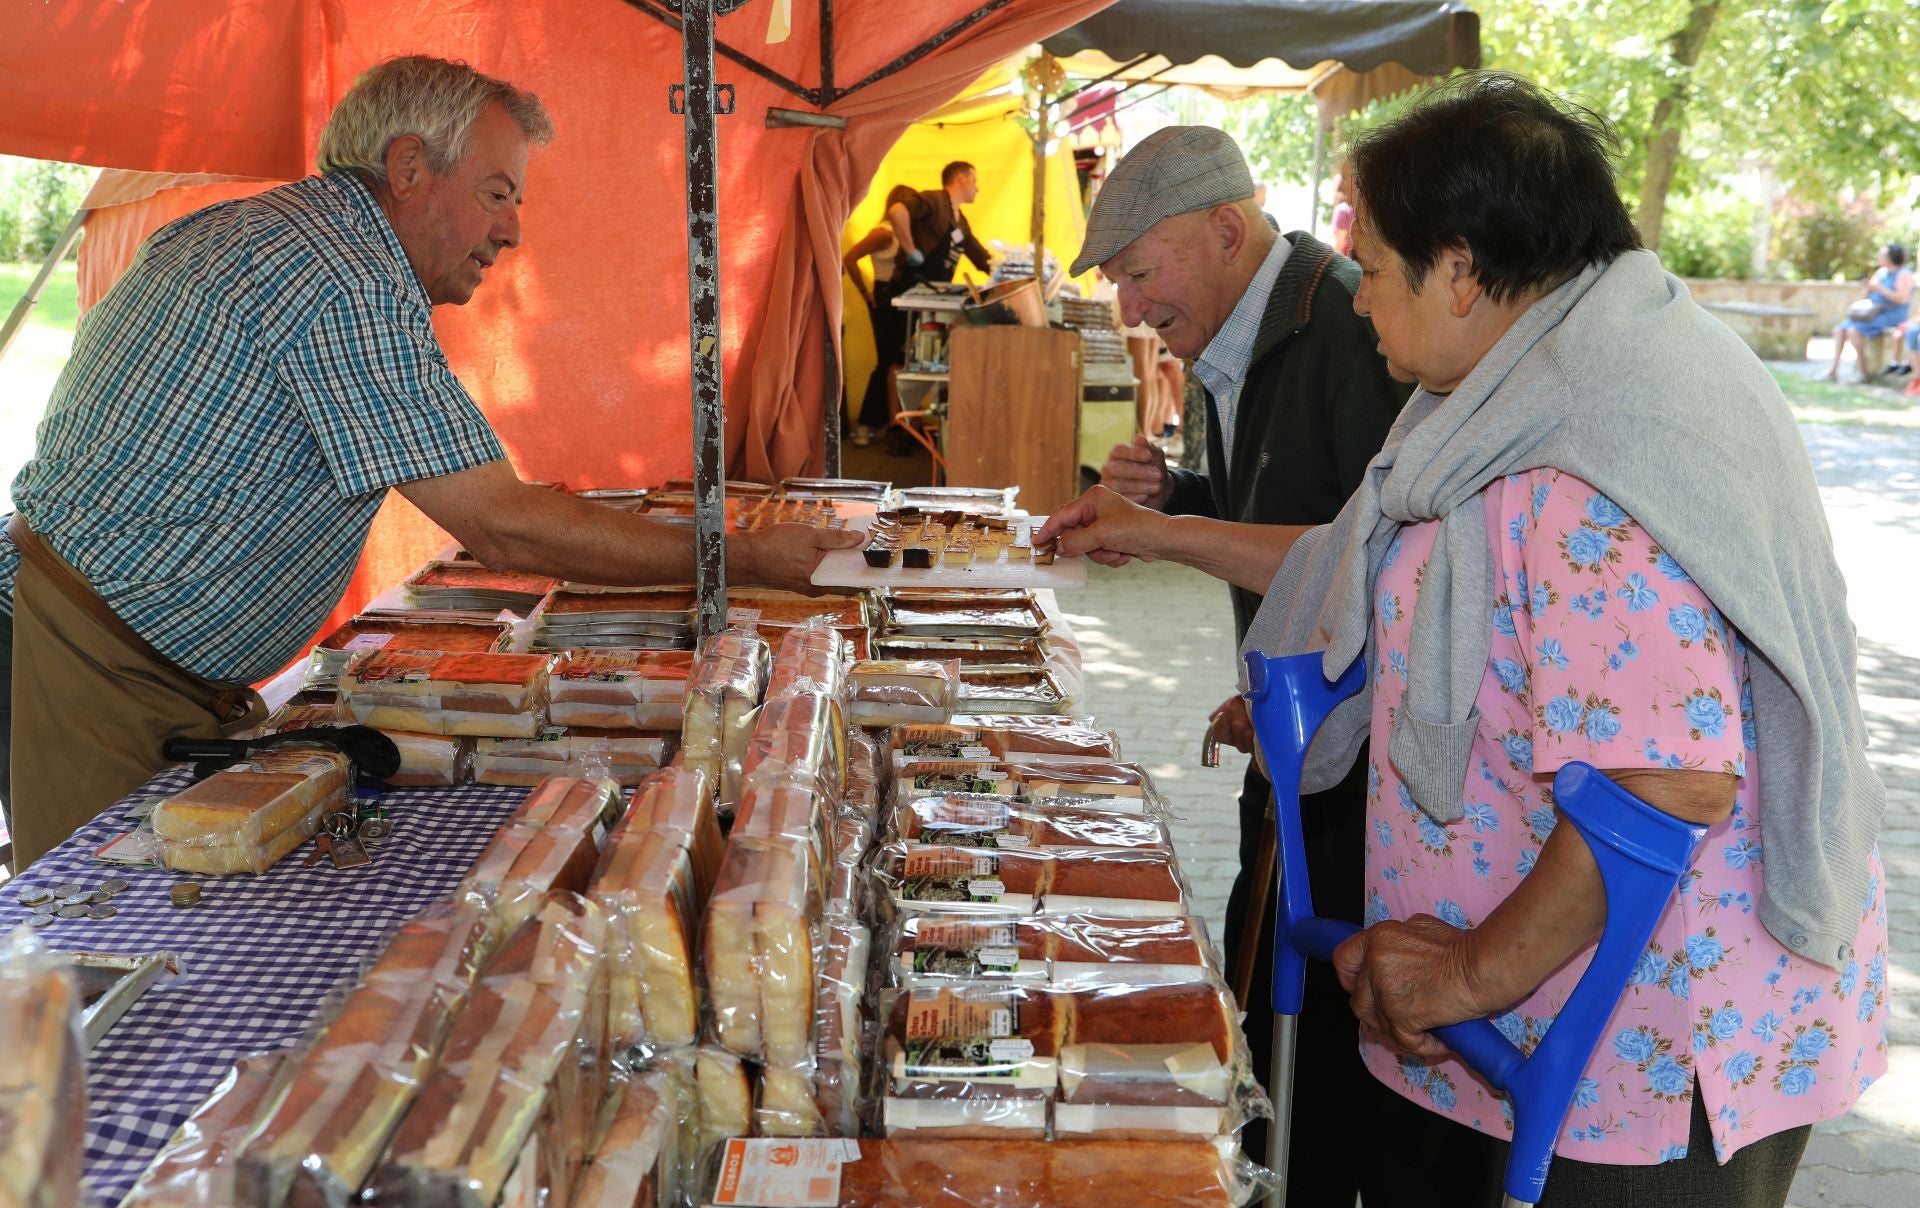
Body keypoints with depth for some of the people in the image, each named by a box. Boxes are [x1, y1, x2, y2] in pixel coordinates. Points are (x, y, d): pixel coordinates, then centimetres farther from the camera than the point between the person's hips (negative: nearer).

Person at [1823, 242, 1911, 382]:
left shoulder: (1904, 274, -10)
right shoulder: (1880, 272, 14)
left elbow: (1902, 299, -23)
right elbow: (1866, 297, 17)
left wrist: (1880, 288, -22)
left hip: (1891, 316, -9)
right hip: (1874, 314, 9)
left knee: (1854, 330, -28)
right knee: (1839, 329, -7)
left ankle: (1863, 373, -21)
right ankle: (1833, 370, -12)